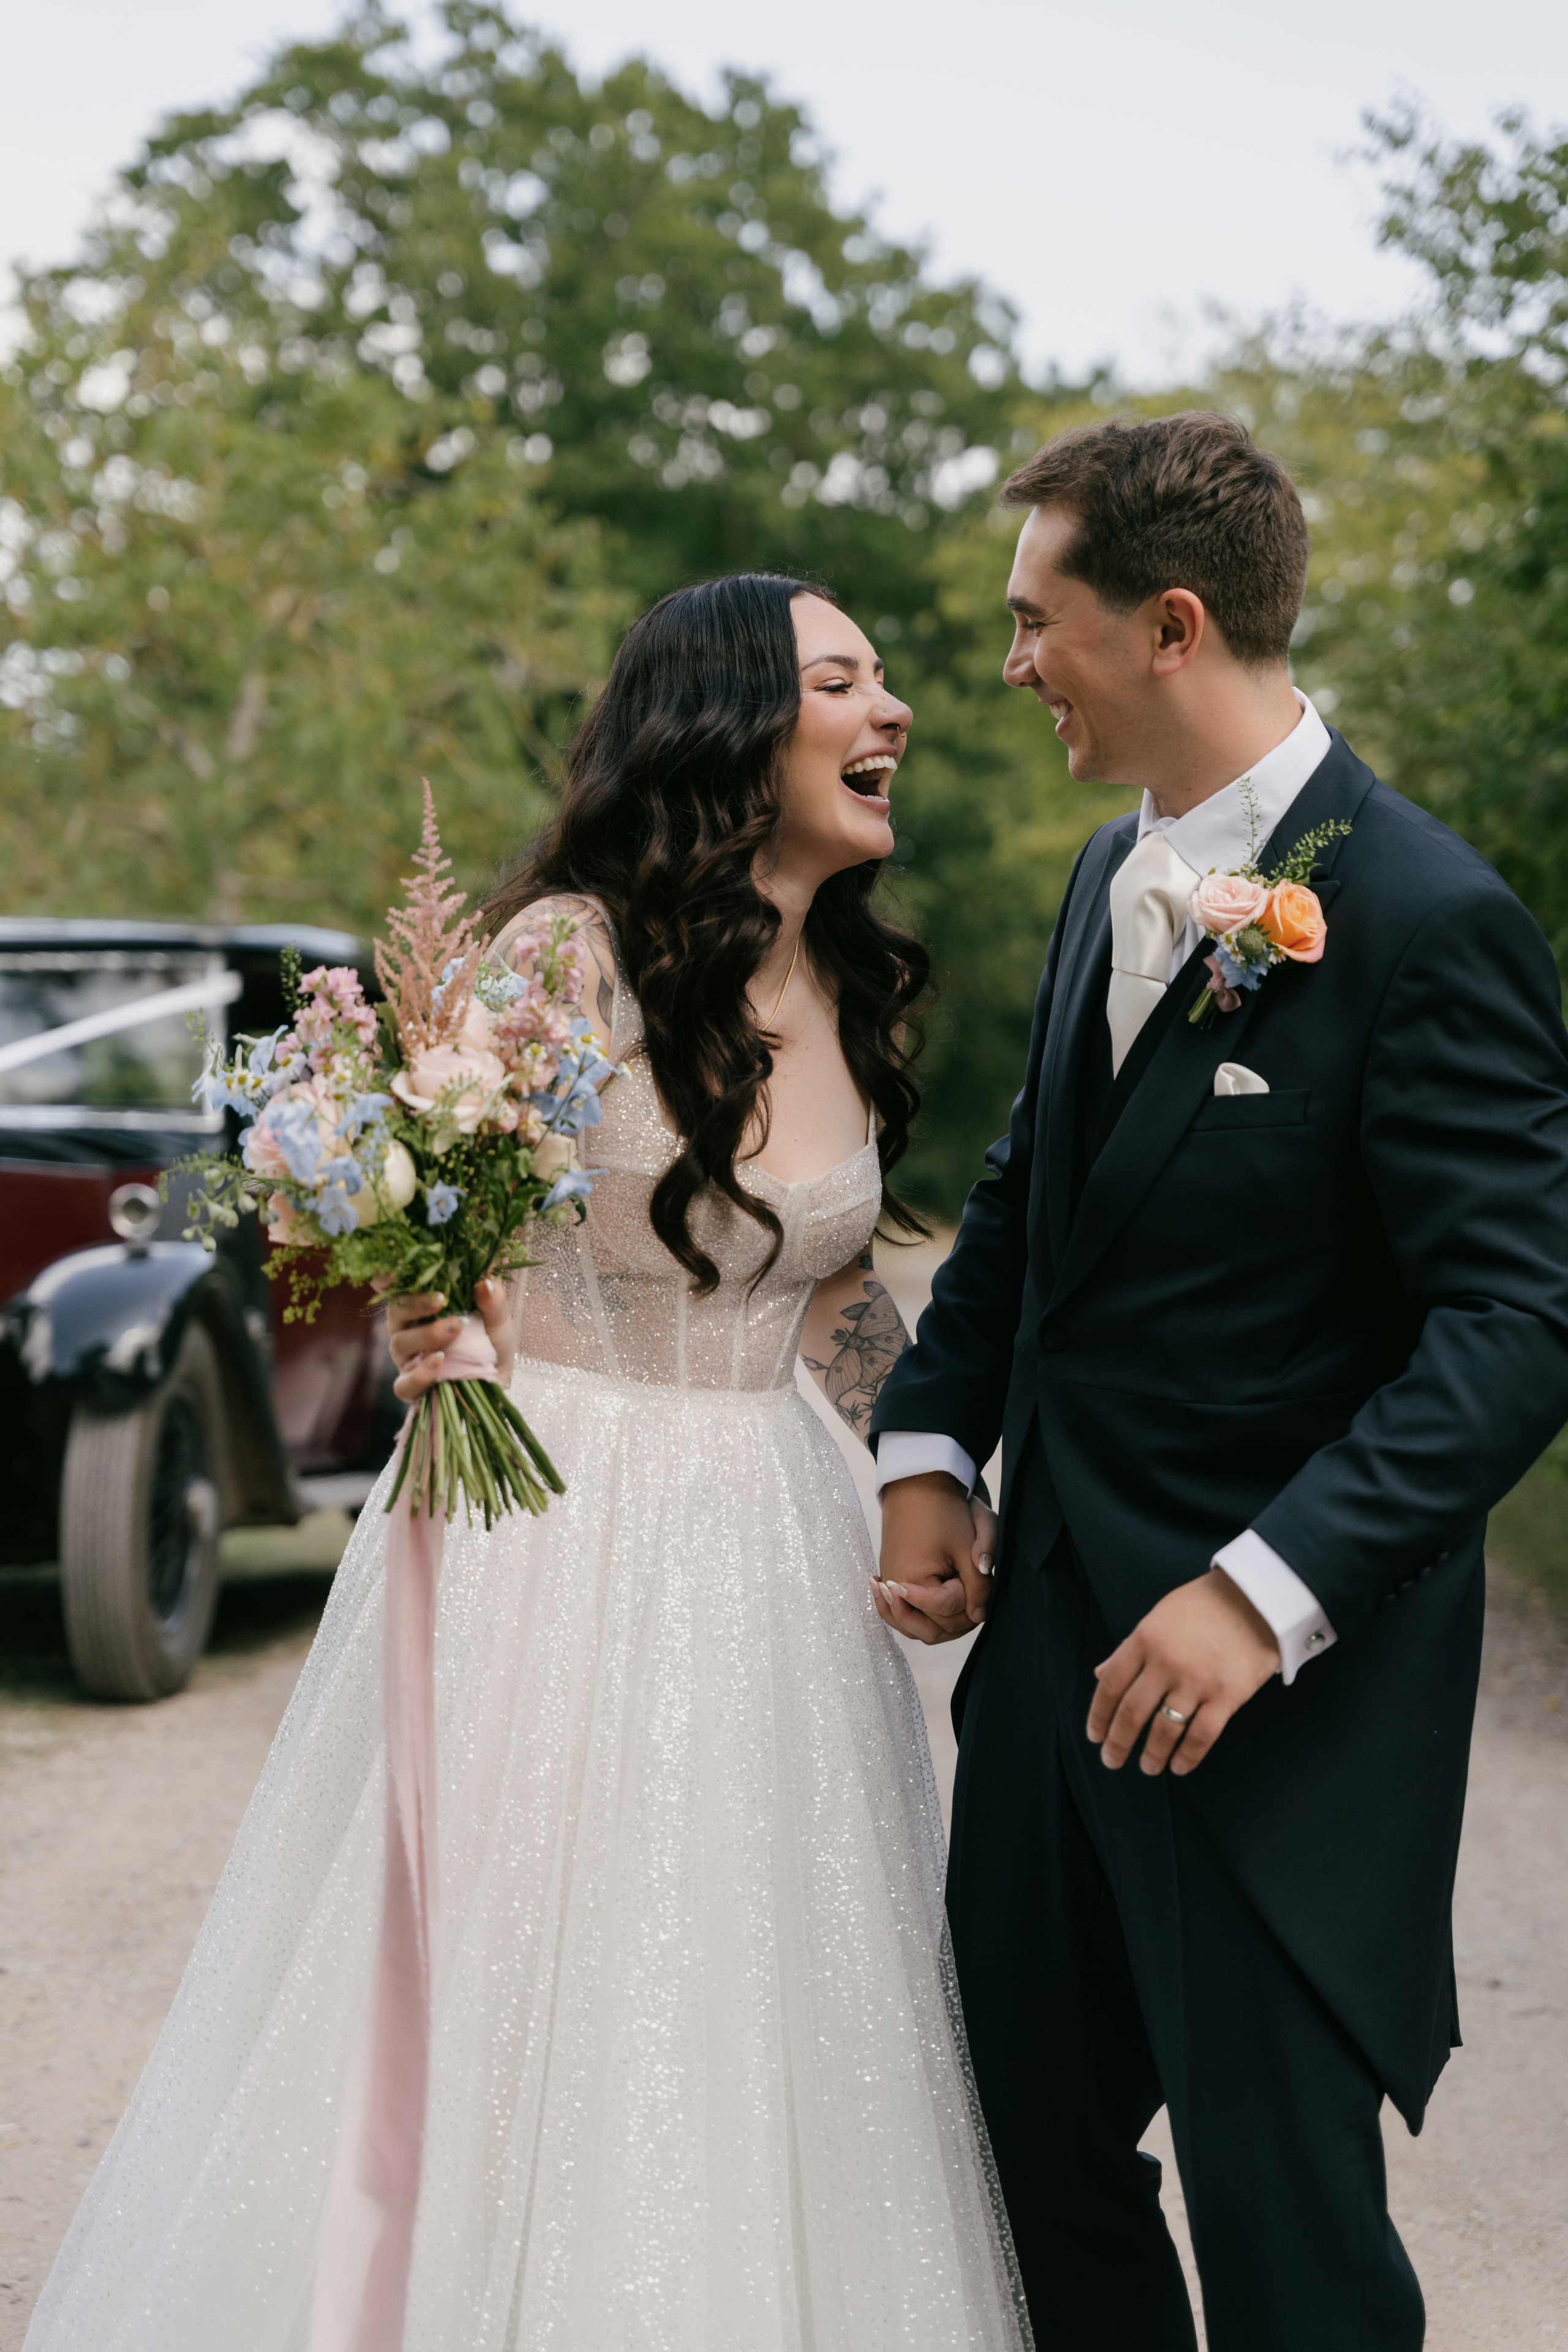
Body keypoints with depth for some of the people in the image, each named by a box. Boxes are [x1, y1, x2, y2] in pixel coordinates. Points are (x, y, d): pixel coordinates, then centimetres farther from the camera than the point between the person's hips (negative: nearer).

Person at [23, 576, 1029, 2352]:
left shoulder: (853, 998, 6)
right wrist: (426, 1335, -29)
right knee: (525, 2015, 2)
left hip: (766, 1560, 6)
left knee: (763, 2032, 11)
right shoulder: (570, 956, -13)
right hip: (550, 1536, -6)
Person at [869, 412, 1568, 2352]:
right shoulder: (1118, 877, 9)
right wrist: (929, 1441, 7)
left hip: (1280, 1685, -8)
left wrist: (1274, 1592, -28)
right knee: (1035, 2139, 18)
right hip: (1052, 1630, 8)